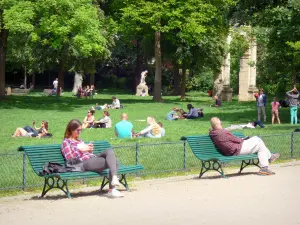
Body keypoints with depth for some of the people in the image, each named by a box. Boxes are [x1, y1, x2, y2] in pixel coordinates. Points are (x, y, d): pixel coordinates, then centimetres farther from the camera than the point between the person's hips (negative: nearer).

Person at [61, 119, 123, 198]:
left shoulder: (80, 141, 31)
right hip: (84, 164, -7)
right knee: (111, 162, -24)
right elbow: (69, 158, -5)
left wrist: (90, 150, 8)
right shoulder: (66, 142, 9)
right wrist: (81, 150, -14)